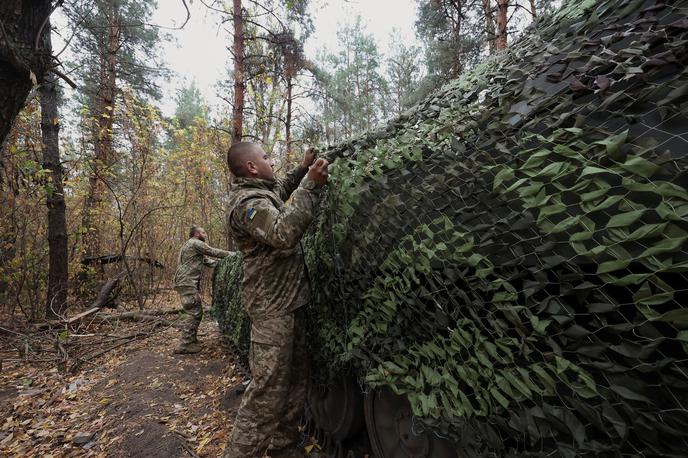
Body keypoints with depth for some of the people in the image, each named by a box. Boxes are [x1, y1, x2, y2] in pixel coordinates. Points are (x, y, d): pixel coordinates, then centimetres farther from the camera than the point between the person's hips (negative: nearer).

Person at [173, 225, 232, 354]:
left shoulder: (194, 246, 24)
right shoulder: (195, 243, -7)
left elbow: (208, 260, 19)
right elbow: (213, 252, -8)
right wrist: (230, 254, 2)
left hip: (189, 283, 10)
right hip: (187, 283, -10)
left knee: (196, 312, 14)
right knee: (194, 312, -9)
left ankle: (191, 339, 22)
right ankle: (185, 345, -6)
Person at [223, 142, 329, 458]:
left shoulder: (262, 192, 15)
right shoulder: (248, 201, -17)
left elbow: (281, 191, 37)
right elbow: (284, 234, -34)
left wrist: (303, 169, 24)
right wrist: (310, 185, -30)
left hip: (288, 303, 10)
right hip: (273, 307, -10)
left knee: (295, 378, 18)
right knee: (267, 390, -4)